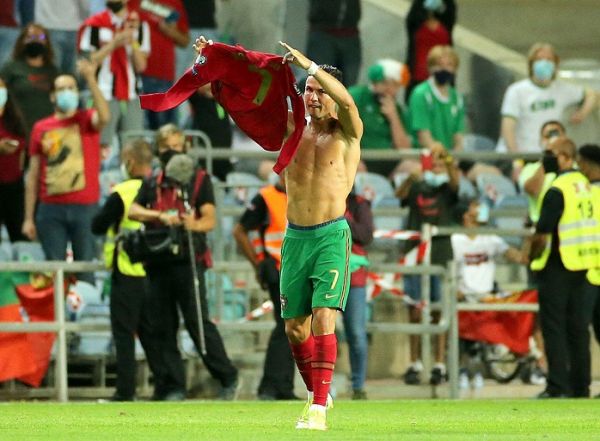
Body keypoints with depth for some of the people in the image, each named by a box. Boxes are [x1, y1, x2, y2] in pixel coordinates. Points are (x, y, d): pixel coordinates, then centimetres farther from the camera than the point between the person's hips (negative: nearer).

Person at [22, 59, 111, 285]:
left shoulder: (87, 120, 4)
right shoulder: (41, 128, 8)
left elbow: (104, 117, -22)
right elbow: (33, 176, 9)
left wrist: (91, 79, -28)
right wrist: (29, 217, 6)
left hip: (84, 207, -2)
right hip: (51, 208, 2)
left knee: (85, 269, 0)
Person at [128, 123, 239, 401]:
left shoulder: (199, 180, 6)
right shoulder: (151, 185, 17)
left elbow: (210, 219, -3)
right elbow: (133, 211, 2)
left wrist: (194, 225, -25)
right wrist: (161, 217, -15)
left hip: (188, 262, -4)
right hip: (157, 263, 4)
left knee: (198, 322, -10)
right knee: (164, 327, 3)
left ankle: (227, 378, -2)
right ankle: (173, 386, 6)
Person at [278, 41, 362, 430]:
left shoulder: (348, 133, -1)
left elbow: (346, 100, -22)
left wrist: (307, 63, -28)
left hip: (332, 236, -5)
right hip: (295, 237, 5)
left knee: (323, 318, -16)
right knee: (295, 325, 8)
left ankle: (319, 409, -19)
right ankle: (317, 393, 28)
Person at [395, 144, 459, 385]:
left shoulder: (446, 189, 7)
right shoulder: (416, 188, 10)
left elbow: (456, 183, -15)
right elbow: (400, 194, -10)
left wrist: (449, 165, -36)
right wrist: (410, 179, -32)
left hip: (441, 253, -1)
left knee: (439, 311, -2)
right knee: (414, 311, 1)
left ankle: (439, 365, -2)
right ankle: (415, 363, 5)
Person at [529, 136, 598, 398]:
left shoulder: (558, 191, -16)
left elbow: (543, 235, -17)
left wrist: (531, 257, 0)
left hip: (559, 267, -7)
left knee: (554, 328, -2)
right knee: (579, 329, 11)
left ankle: (558, 387, -5)